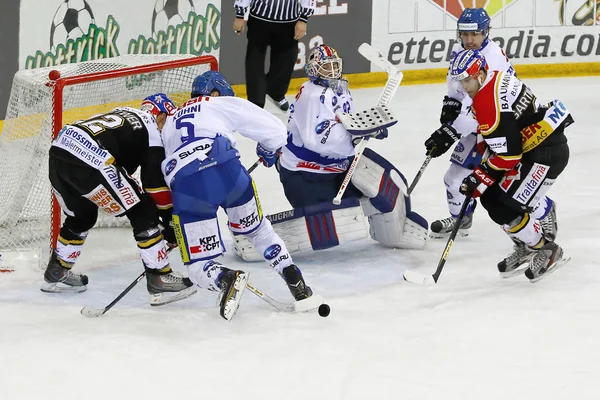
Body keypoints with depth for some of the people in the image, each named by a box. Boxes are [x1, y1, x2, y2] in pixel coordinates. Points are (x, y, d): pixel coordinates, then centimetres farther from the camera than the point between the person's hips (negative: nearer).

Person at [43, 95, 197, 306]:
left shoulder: (125, 114, 32)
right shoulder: (151, 128, 9)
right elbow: (157, 181, 5)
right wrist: (170, 224, 11)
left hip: (59, 148, 8)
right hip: (88, 160, -8)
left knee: (82, 215, 31)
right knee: (143, 213, 3)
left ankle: (56, 273, 42)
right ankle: (160, 280, 2)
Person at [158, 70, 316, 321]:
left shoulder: (169, 124, 35)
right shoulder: (224, 104, 22)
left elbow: (166, 170, 34)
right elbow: (275, 131, 18)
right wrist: (268, 151, 41)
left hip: (185, 185, 1)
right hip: (226, 169, -1)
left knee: (199, 266, 7)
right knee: (257, 229, 28)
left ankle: (225, 280, -24)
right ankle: (294, 280, 23)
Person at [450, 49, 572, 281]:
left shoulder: (487, 102, -24)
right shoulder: (495, 79, 6)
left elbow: (507, 155, -24)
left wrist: (480, 179, -15)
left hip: (548, 153, -11)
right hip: (532, 148, 11)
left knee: (503, 208, -11)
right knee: (490, 196, 11)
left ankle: (547, 251, 5)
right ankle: (527, 246, 23)